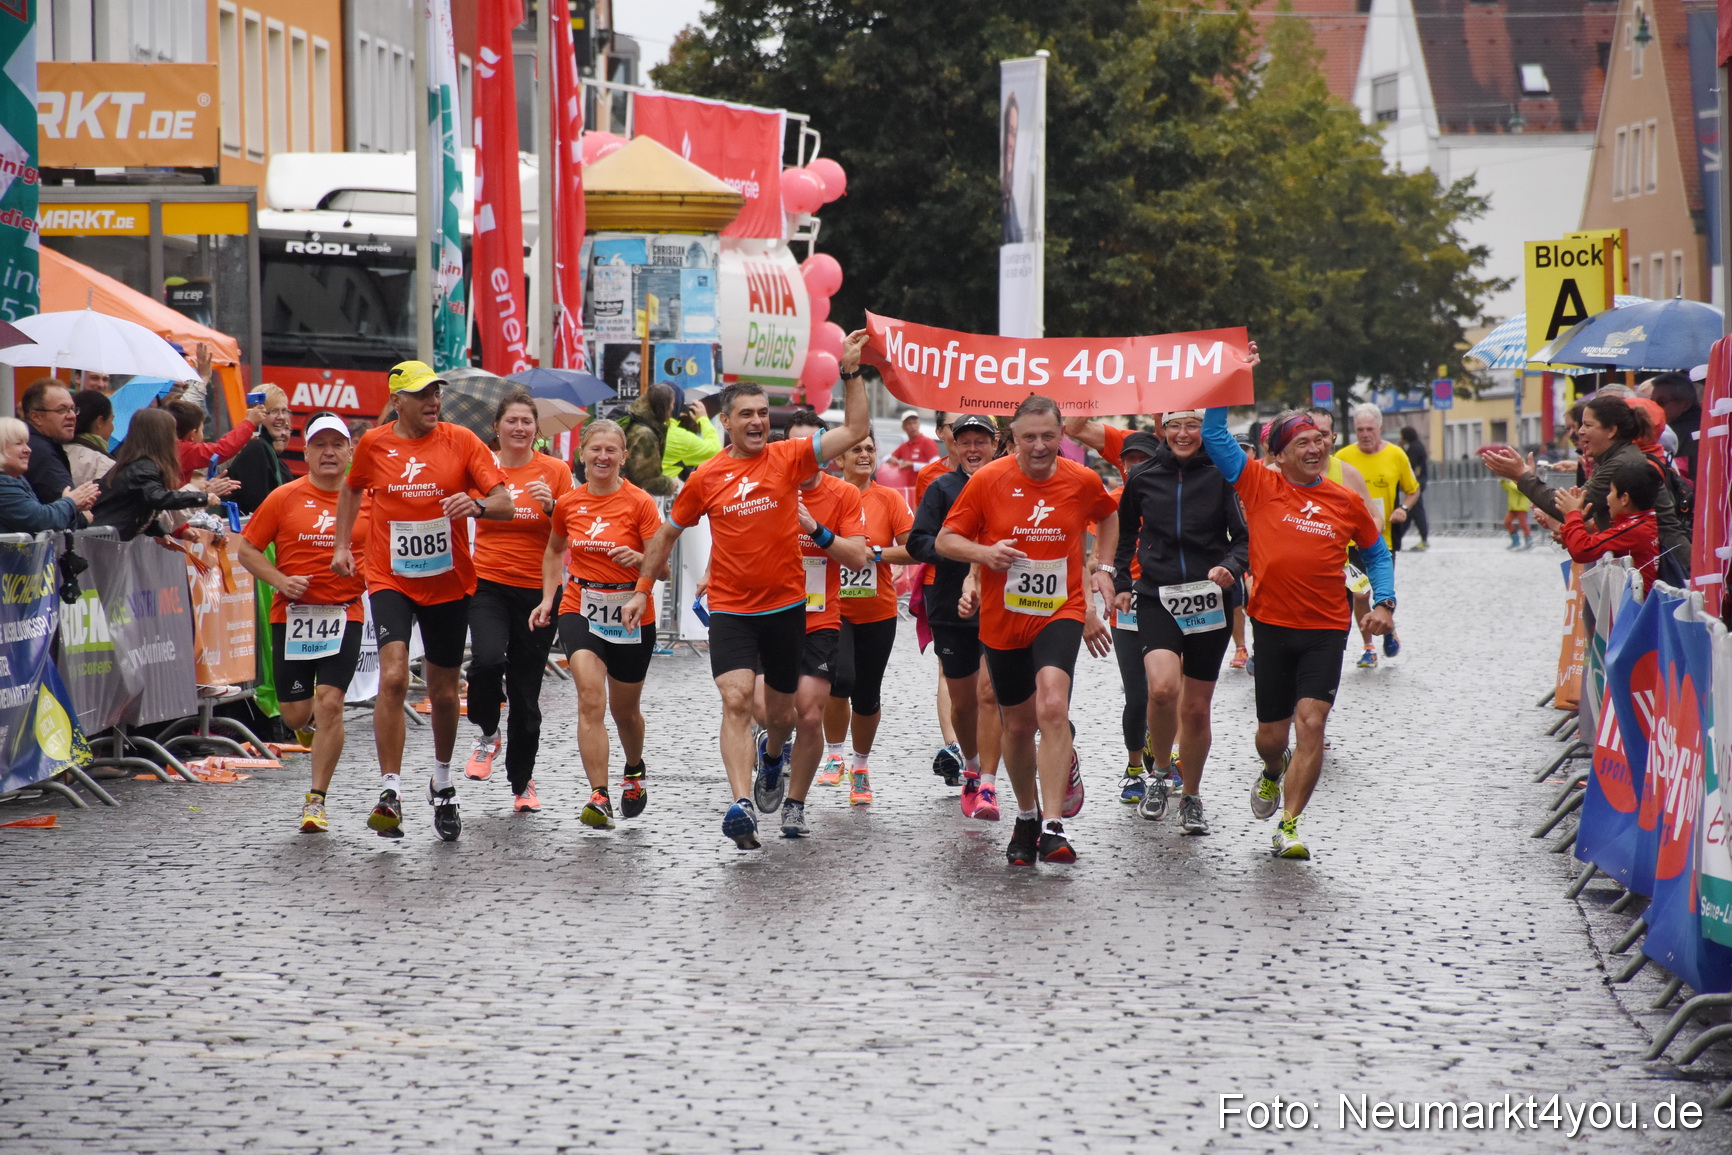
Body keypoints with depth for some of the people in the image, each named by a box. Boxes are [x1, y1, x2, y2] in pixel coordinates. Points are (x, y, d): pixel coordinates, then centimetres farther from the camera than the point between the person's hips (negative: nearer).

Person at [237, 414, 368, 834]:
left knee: (329, 703, -13)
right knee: (294, 713, 2)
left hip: (344, 614, 0)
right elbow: (248, 549, 4)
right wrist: (280, 580, -10)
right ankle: (311, 724, 43)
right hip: (292, 616, 1)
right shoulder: (284, 498, 0)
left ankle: (316, 800, -1)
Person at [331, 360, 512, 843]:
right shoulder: (374, 444, 0)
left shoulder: (461, 441, -4)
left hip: (449, 582, 1)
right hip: (390, 580, -1)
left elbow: (505, 504, -8)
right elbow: (353, 488, 22)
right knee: (393, 676, -21)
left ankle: (442, 783, 37)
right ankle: (390, 793, -21)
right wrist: (342, 544, 15)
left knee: (443, 691, 12)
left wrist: (477, 505, -29)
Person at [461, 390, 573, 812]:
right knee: (487, 659, -27)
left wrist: (551, 507, -17)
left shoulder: (555, 471, 1)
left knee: (526, 690, 4)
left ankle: (522, 782, 22)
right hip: (488, 583, 0)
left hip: (537, 589, 0)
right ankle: (487, 734, 2)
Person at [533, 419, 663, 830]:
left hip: (631, 615, -1)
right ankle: (599, 797, -24)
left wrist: (638, 559, -29)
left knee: (625, 709, 14)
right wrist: (549, 596, 9)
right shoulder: (567, 503, 1)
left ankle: (634, 770, 47)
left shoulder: (639, 503, -8)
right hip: (580, 610, 1)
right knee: (591, 698, -20)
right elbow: (554, 549, 20)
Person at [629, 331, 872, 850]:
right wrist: (643, 589, 15)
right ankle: (741, 805, -28)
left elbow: (856, 429, -9)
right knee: (736, 699, -20)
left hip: (786, 606, 1)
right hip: (730, 609, -1)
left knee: (781, 711, 15)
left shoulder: (789, 458, -3)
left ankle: (772, 750, 52)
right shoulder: (706, 477, -1)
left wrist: (851, 372, -17)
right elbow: (666, 534, 13)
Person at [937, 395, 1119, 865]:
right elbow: (945, 539, -1)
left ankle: (1053, 827, -28)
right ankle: (1027, 817, 38)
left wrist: (1102, 569, 10)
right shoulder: (987, 481, -7)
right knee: (1019, 724, 13)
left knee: (1053, 706, -25)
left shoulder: (1083, 481, -2)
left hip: (1061, 611, -1)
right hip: (1003, 620, 1)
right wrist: (985, 552, -20)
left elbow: (1109, 516, 21)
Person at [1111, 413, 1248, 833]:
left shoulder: (1221, 476, -2)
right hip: (1156, 598, 0)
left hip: (1209, 603, 0)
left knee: (1196, 708, 7)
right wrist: (1121, 584, 17)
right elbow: (1126, 535, 21)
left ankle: (1191, 798, 27)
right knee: (1162, 687, -25)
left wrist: (1231, 566, -20)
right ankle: (1158, 770, 2)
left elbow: (1245, 537, -1)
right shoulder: (1143, 479, 5)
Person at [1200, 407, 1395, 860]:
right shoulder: (1261, 487, 0)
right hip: (1272, 624, 0)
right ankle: (1274, 773, 47)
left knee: (1311, 721, -15)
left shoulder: (1346, 501, 5)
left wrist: (1384, 602, 7)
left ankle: (1288, 826, -9)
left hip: (1326, 628, 0)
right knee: (1271, 733, 10)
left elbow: (1377, 551, 20)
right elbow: (1214, 433, -2)